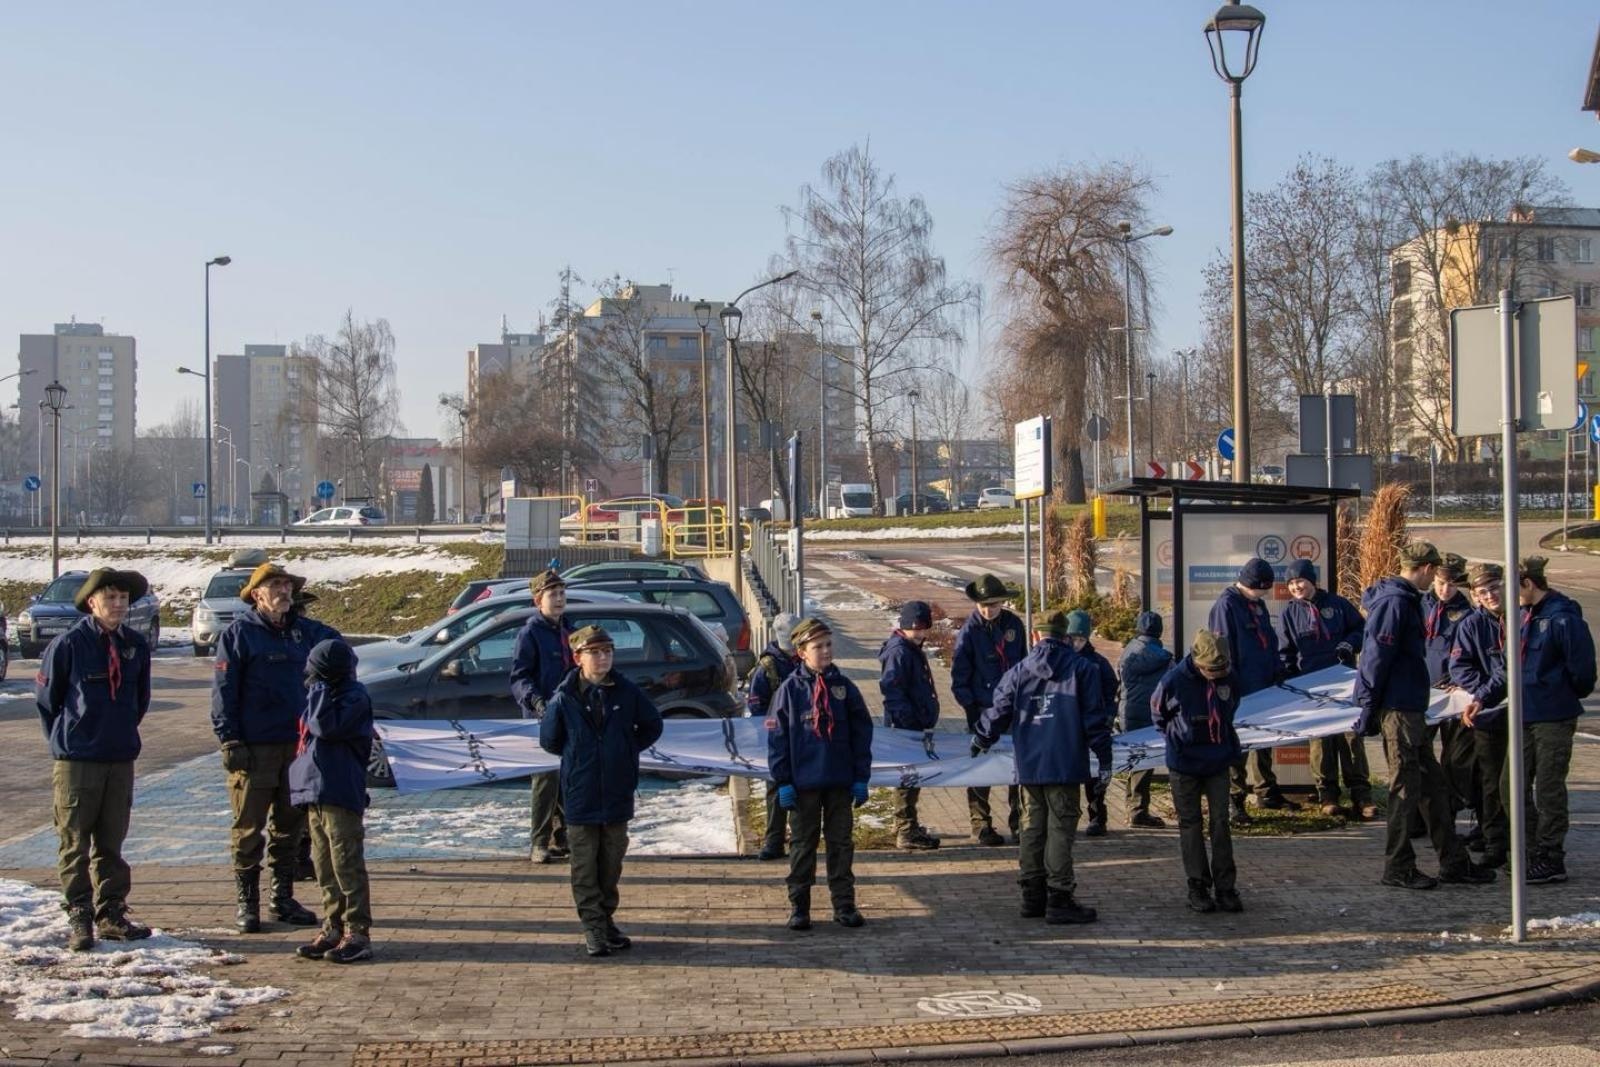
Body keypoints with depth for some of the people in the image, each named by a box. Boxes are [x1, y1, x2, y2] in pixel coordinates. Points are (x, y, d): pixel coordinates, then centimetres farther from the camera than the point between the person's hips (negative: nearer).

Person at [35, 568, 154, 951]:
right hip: (75, 761, -4)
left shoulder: (136, 646, 5)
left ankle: (111, 914, 17)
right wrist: (65, 739, 6)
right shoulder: (68, 644, -8)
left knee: (111, 843, 10)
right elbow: (46, 698, 1)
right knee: (75, 843, 0)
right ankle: (79, 918, 5)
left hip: (121, 760, 4)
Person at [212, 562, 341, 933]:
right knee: (249, 828, -1)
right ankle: (246, 903, 9)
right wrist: (229, 740, -14)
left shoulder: (305, 631, 9)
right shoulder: (239, 633, -5)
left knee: (290, 826, 12)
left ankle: (283, 898, 23)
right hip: (254, 749, -5)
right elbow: (223, 690, -8)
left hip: (297, 743, 5)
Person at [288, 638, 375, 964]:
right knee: (324, 865, 11)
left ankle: (358, 933, -5)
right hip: (315, 791, 9)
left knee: (346, 864, -8)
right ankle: (333, 927, 17)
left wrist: (319, 691, -17)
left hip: (340, 794, -9)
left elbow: (327, 727, -24)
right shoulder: (326, 694, 17)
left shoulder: (355, 697, -11)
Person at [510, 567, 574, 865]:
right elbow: (518, 677, -12)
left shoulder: (568, 629, 14)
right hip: (543, 718, -7)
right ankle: (539, 844, -2)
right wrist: (535, 700, -28)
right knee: (546, 779, -8)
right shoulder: (530, 633, -8)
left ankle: (562, 839, 22)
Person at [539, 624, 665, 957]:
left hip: (618, 795, 2)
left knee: (612, 862, 11)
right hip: (580, 796, -2)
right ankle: (593, 927, 11)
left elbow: (652, 726, 12)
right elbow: (548, 740, 5)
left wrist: (628, 752, 8)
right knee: (585, 865, 3)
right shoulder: (564, 698, -8)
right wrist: (577, 758, 7)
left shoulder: (627, 692, -3)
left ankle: (606, 920, 24)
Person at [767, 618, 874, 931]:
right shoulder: (790, 689, -4)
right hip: (803, 783, -2)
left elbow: (861, 733, 4)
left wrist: (861, 778, 0)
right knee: (803, 844, 7)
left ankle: (844, 905, 16)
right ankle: (798, 907, 14)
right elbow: (777, 737, -3)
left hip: (840, 781, 2)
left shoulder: (843, 687, 2)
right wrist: (783, 782, -8)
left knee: (841, 843, 8)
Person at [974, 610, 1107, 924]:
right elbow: (1095, 718, -5)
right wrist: (1104, 759, 0)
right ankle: (1059, 900, -3)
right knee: (1060, 827, -3)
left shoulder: (1019, 671, 8)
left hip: (1028, 765, 4)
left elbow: (999, 711, 11)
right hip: (1065, 765, -4)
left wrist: (981, 739, 30)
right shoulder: (1082, 668, -1)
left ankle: (1033, 896, 18)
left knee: (1033, 827, 12)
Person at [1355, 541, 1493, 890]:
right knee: (1406, 786, -3)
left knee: (1431, 783, 14)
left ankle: (1454, 862, 21)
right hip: (1398, 707, -10)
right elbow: (1376, 658, -20)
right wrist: (1369, 709, -18)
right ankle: (1398, 868, 5)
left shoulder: (1406, 600, 16)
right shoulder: (1395, 602, -17)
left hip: (1410, 706, 10)